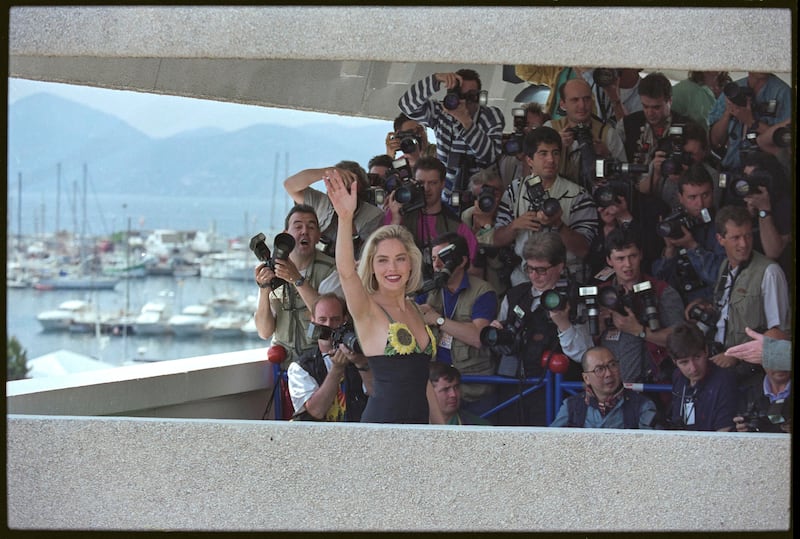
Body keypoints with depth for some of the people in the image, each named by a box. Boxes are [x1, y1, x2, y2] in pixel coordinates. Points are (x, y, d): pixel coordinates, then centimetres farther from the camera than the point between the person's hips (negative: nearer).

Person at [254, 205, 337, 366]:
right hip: (282, 360, 3)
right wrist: (264, 290, -18)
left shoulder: (329, 270, -5)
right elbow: (265, 333, -2)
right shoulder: (271, 271, 4)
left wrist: (298, 280, -27)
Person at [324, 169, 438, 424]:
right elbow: (345, 271, -23)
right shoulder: (367, 310, -3)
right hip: (382, 421, -6)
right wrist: (345, 218, -36)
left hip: (419, 419, 6)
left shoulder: (414, 310, 16)